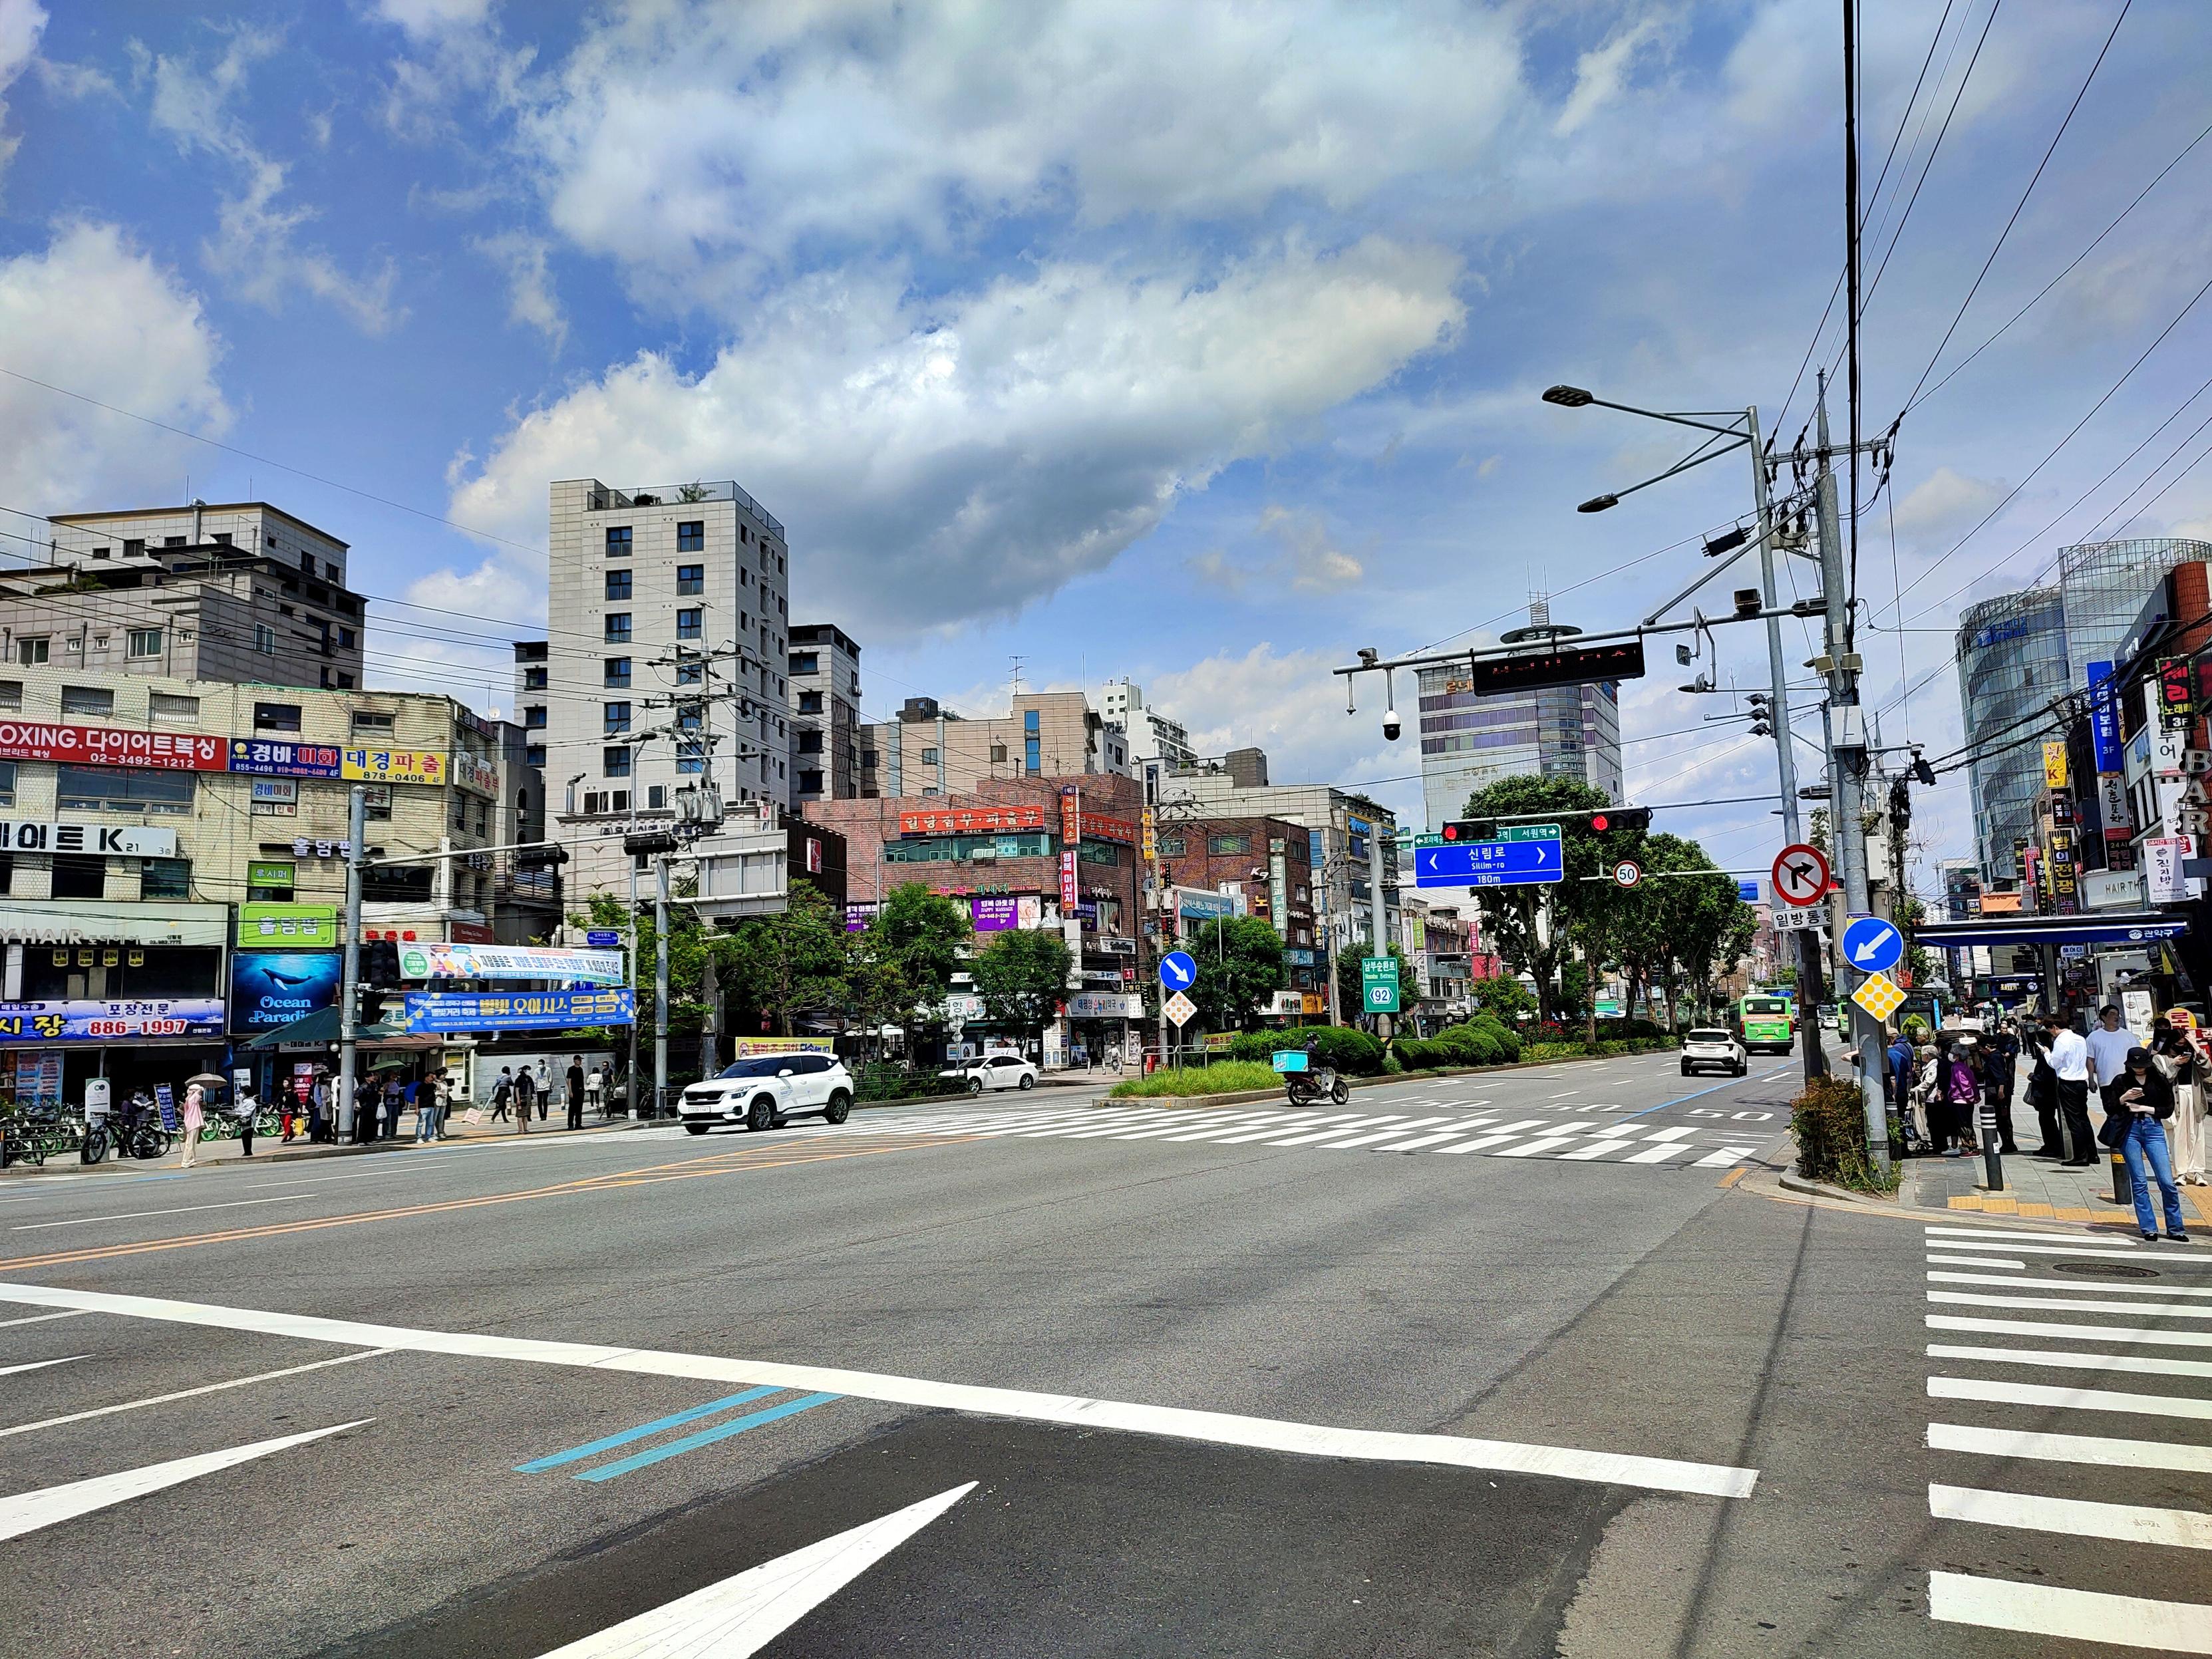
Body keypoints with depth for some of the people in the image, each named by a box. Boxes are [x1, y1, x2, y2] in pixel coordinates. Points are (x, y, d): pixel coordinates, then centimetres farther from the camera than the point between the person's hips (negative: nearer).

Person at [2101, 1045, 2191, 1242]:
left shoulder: (2160, 1081, 6)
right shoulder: (2121, 1081, 5)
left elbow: (2168, 1110, 5)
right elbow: (2109, 1109, 2)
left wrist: (2143, 1108, -6)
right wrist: (2124, 1098, -15)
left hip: (2154, 1129, 0)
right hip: (2130, 1130, 0)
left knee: (2167, 1182, -4)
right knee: (2140, 1183, 1)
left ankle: (2175, 1229, 7)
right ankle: (2148, 1229, 6)